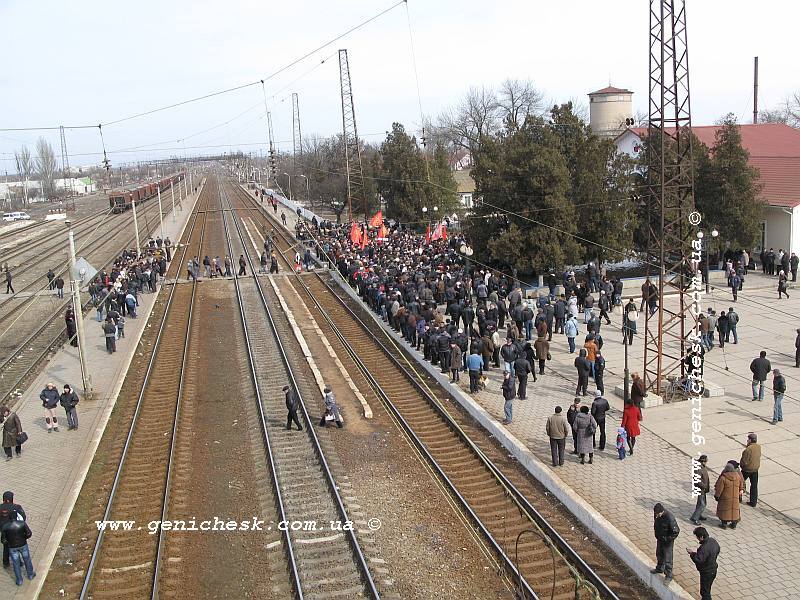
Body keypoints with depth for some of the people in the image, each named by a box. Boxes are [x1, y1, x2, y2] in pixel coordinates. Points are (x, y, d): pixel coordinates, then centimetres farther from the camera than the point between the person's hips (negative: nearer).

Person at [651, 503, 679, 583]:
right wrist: (655, 532, 8)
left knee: (667, 558, 6)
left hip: (667, 541, -7)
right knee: (659, 554, 25)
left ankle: (668, 575, 22)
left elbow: (676, 531, -24)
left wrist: (668, 539, -20)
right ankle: (660, 568, 47)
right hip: (659, 539, 7)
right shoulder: (656, 514, -14)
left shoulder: (669, 518, -34)